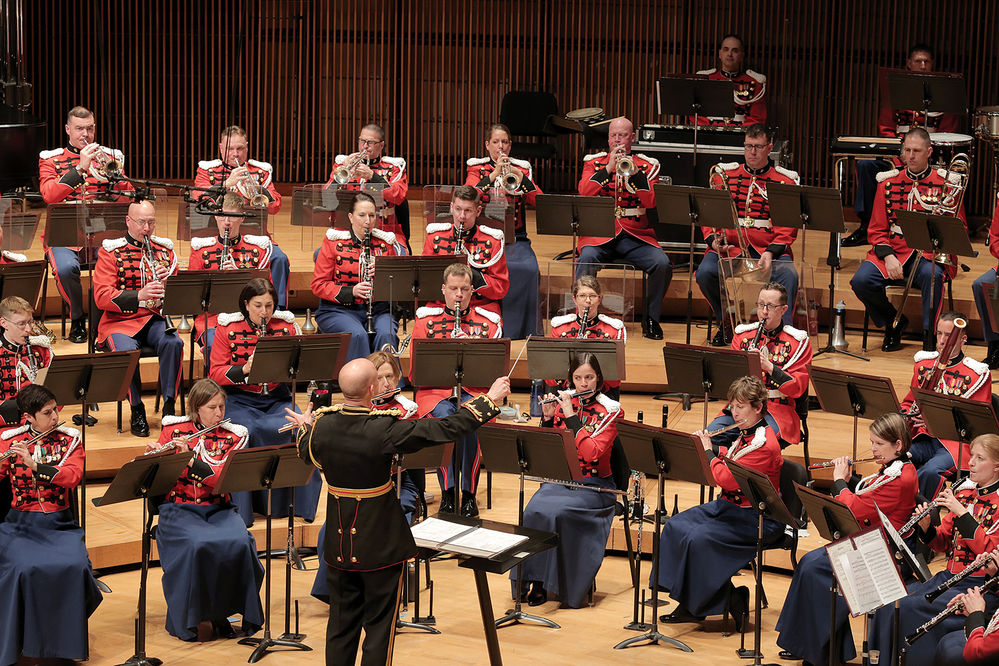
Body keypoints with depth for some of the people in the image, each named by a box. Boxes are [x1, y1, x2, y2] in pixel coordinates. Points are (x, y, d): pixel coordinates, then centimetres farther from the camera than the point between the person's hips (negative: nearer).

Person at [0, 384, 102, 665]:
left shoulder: (69, 439, 6)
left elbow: (73, 476, -11)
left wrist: (34, 463, -23)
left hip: (58, 523, 1)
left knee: (74, 566, -28)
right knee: (23, 569, -30)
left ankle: (66, 640, -9)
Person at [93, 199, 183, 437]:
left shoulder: (164, 249, 13)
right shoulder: (110, 251, 1)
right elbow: (101, 297, -10)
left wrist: (169, 280, -11)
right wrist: (139, 296, -25)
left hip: (157, 318, 3)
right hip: (121, 320, -2)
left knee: (173, 343, -30)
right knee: (127, 349, -34)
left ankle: (169, 406, -20)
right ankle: (137, 410, -16)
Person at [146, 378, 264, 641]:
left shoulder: (233, 437, 4)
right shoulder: (174, 430, 4)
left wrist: (190, 459, -22)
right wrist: (152, 457, -18)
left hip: (218, 509, 2)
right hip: (179, 509, -2)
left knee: (239, 543, -28)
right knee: (197, 545, -33)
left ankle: (221, 611, -8)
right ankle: (184, 617, -15)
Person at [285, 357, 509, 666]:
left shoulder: (321, 424, -9)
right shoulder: (384, 429, -24)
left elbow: (306, 451, 14)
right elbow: (448, 429, -19)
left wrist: (304, 427, 35)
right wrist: (489, 399, -8)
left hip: (339, 544, 5)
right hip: (381, 544, -5)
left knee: (342, 623, 15)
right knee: (379, 626, 8)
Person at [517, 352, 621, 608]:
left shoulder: (609, 411, -4)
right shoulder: (562, 403, 9)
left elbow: (591, 453, -17)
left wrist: (570, 416, -17)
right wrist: (547, 418, -6)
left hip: (593, 484, -4)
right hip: (559, 479, 4)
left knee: (555, 512, -30)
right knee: (534, 510, -27)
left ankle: (546, 581, -17)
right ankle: (534, 578, -19)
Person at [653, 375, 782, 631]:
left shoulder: (764, 444, -20)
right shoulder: (745, 435, 12)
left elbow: (727, 478, -25)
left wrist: (708, 451, -11)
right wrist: (703, 445, 7)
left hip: (756, 517, -10)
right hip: (729, 505, 10)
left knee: (698, 538, -26)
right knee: (676, 526, -3)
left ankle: (730, 601, -10)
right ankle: (689, 603, -2)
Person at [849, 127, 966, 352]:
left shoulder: (946, 184, 6)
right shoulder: (888, 182, 10)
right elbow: (877, 230, 9)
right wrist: (888, 257, -9)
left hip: (929, 254, -2)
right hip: (893, 251, 3)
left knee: (932, 275, -38)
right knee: (861, 281, -23)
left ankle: (930, 338, -22)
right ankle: (894, 323, 5)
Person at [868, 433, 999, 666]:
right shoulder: (964, 493, 12)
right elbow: (943, 543, 15)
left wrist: (962, 513, -21)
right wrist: (925, 526, -6)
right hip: (949, 577, 7)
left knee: (909, 607, -24)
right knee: (889, 603, -11)